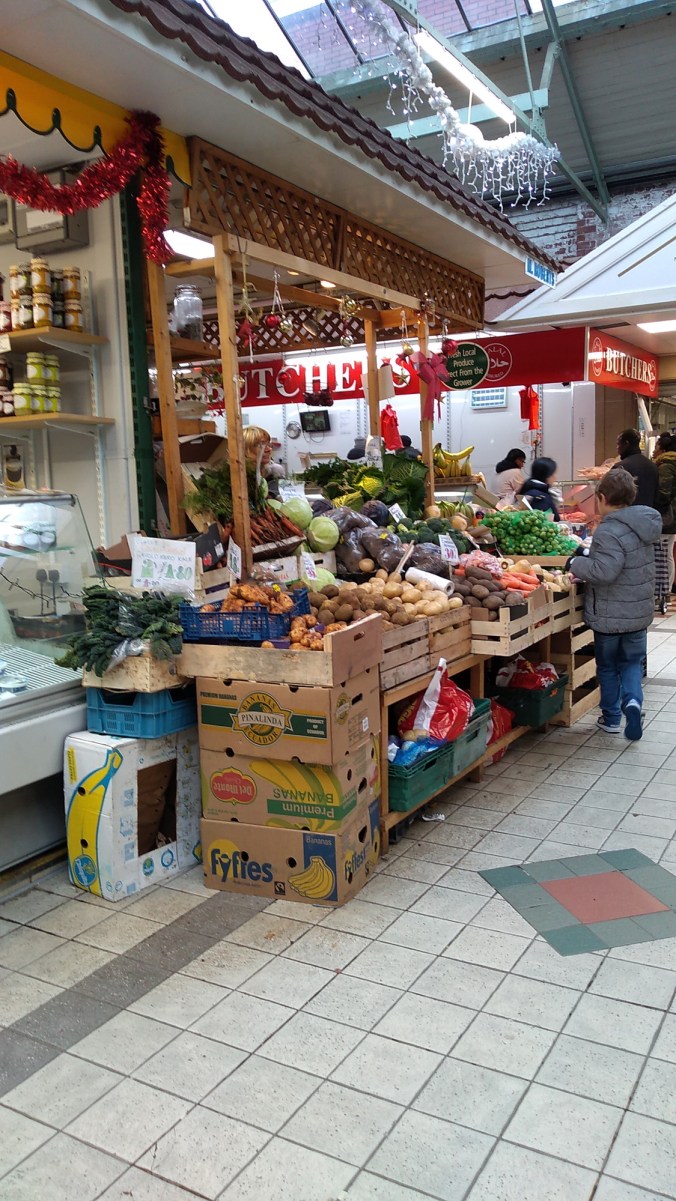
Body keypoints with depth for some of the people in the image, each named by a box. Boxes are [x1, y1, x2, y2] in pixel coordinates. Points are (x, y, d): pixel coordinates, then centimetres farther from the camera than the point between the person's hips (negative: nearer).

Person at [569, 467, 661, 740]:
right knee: (632, 662, 18)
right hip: (639, 612, 6)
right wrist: (588, 556, 9)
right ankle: (632, 700, -5)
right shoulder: (642, 525, 4)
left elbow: (604, 571, -33)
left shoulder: (610, 531, -24)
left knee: (607, 667, 12)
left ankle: (611, 718, 22)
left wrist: (576, 563, -18)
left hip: (609, 615, -6)